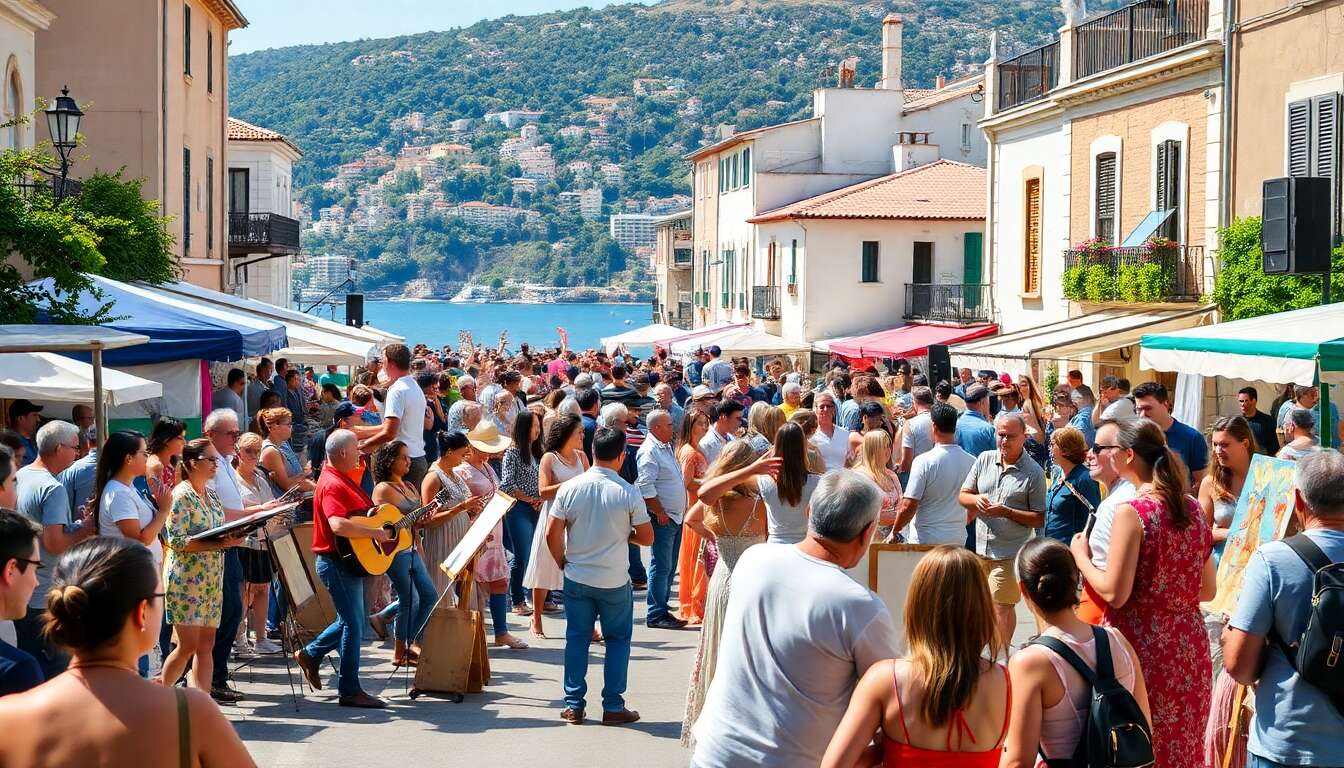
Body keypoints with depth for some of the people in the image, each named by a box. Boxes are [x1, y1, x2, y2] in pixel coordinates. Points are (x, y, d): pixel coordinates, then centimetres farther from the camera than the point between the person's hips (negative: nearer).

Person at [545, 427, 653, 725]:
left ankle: (574, 706, 14)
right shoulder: (628, 493, -12)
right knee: (618, 640, 11)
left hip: (577, 578, 2)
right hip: (615, 581, -2)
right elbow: (647, 538, -4)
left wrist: (564, 563, 11)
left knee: (577, 639, 12)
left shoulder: (570, 488, -6)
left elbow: (552, 535, -4)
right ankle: (613, 707, 12)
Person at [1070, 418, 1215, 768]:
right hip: (1189, 648, 7)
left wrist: (1081, 556, -2)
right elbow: (1208, 590, 11)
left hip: (1143, 647, -6)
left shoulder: (1131, 512, -15)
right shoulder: (1193, 508, 5)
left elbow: (1114, 593, -17)